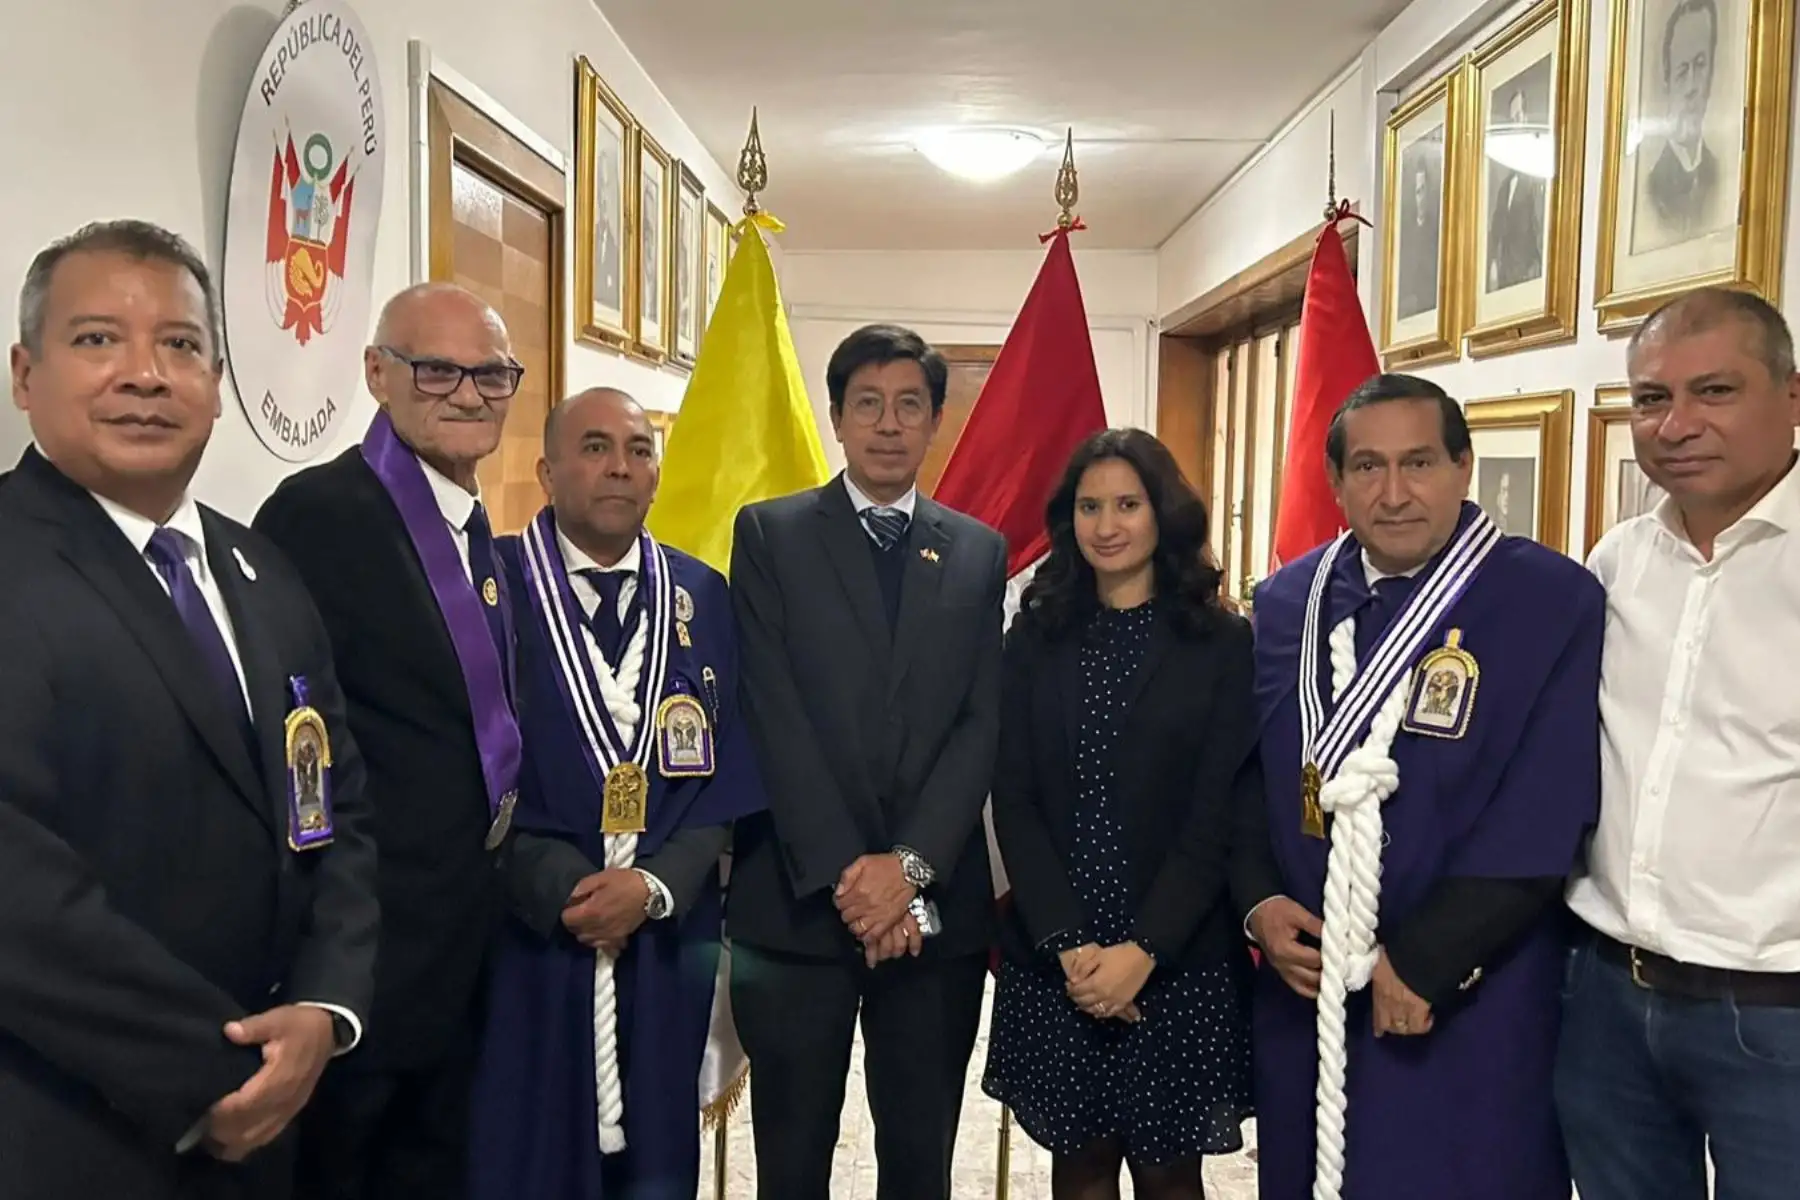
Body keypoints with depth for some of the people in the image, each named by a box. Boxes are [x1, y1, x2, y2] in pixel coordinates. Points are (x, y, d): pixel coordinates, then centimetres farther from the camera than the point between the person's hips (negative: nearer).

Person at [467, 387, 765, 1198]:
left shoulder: (703, 597, 6)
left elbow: (724, 774, 3)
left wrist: (656, 886, -10)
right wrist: (561, 889, -15)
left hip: (669, 936, 3)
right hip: (525, 934, -3)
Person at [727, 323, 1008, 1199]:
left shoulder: (979, 552, 9)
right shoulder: (770, 534, 1)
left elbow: (982, 723, 0)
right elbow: (773, 716, -7)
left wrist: (910, 864, -11)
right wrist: (844, 873, -13)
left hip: (937, 902, 2)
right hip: (797, 897, -2)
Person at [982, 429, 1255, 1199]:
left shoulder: (1221, 642, -2)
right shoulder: (1035, 637, 4)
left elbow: (1220, 813, -7)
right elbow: (1014, 801, -1)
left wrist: (1145, 948, -15)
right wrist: (1066, 942, -12)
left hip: (1179, 957, -2)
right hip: (1052, 955, 2)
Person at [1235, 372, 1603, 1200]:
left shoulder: (1554, 600, -10)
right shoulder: (1287, 599, 6)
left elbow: (1543, 816, -15)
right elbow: (1247, 770, 10)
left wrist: (1425, 960, -16)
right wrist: (1258, 902, -5)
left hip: (1469, 1001, -4)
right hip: (1301, 985, 5)